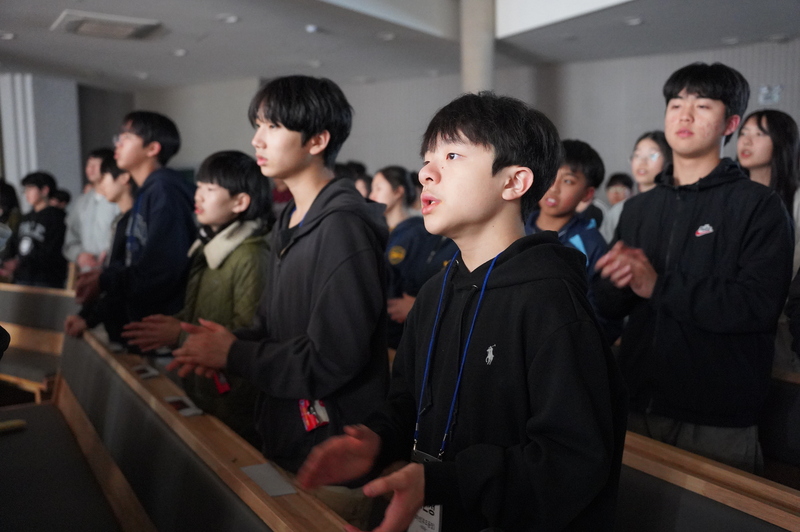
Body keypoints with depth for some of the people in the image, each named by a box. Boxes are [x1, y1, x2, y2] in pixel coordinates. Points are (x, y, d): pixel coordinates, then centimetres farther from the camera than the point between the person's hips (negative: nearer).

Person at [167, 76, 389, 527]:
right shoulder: (291, 222, 10)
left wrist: (234, 355, -13)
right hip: (287, 438, 9)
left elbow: (330, 359, -25)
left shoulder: (343, 225, -21)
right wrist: (225, 342, -5)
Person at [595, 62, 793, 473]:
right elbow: (608, 306, 7)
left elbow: (759, 306, -18)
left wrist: (660, 286, -19)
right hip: (637, 408, 5)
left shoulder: (759, 206, -5)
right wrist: (617, 283, -15)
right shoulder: (638, 208, 10)